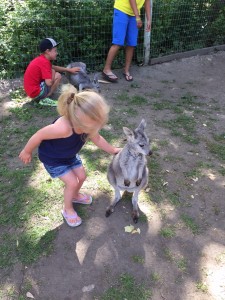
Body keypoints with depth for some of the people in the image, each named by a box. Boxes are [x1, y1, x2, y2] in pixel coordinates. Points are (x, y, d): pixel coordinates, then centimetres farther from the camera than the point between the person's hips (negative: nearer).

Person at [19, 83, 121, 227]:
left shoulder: (86, 123, -23)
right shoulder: (63, 128, -46)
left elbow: (97, 139, -1)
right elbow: (38, 136, -30)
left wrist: (113, 150, 3)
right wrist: (27, 152, -13)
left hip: (69, 154, 7)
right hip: (52, 158, -6)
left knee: (82, 176, 14)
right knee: (72, 182, -5)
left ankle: (75, 195, 47)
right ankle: (68, 209, 25)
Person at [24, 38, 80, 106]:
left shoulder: (40, 59, 11)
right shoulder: (44, 62, -18)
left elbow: (54, 67, 26)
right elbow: (49, 83, -26)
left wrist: (69, 70, 23)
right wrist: (53, 74, -5)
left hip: (31, 90, 10)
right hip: (36, 92, -10)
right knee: (57, 76, -9)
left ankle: (39, 97, 14)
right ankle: (44, 99, -5)